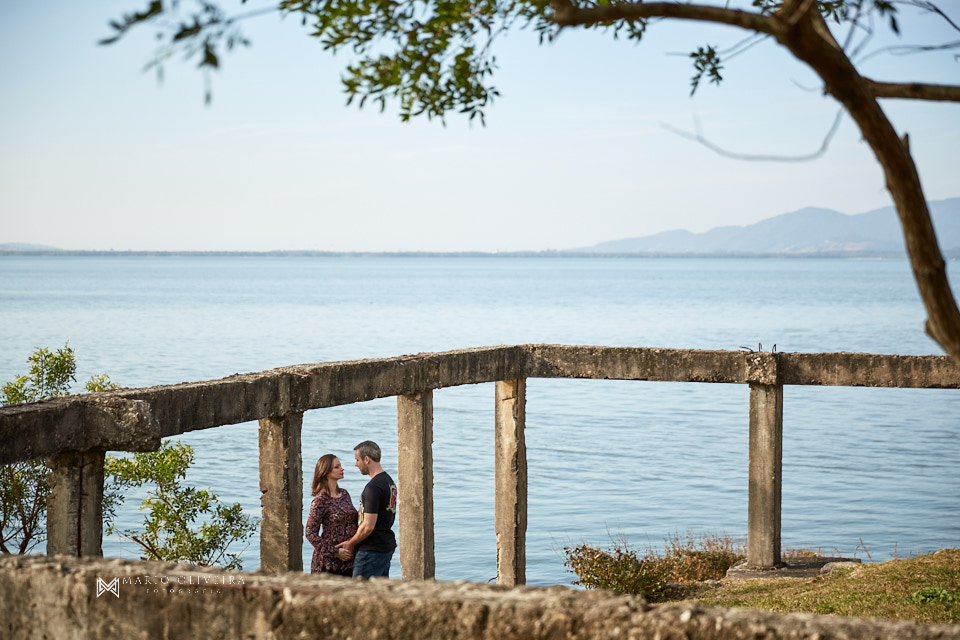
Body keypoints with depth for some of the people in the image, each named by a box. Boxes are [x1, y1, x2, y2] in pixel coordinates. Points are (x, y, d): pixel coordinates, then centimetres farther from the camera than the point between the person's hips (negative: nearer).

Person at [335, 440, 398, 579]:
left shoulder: (373, 488, -19)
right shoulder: (390, 481, 12)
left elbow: (368, 526, -22)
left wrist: (351, 543, -5)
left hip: (372, 549, -10)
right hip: (388, 545, 10)